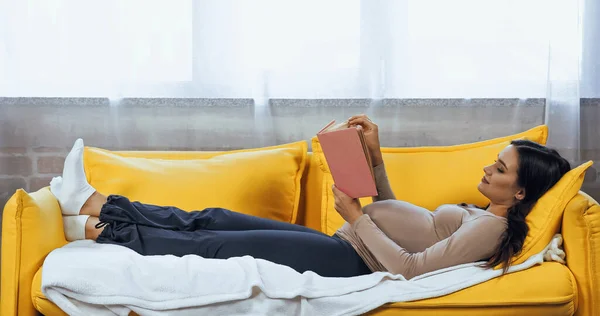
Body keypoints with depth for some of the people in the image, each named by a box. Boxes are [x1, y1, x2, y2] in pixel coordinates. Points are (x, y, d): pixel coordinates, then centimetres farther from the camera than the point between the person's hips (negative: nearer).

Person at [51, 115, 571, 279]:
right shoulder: (475, 214, 17)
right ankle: (95, 204, 7)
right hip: (344, 245, 9)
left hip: (353, 259, -9)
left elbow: (409, 266, -23)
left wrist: (356, 216, -17)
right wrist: (375, 156, 11)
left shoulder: (492, 227, -13)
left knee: (216, 244, -8)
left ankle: (97, 230, 4)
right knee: (213, 221, 3)